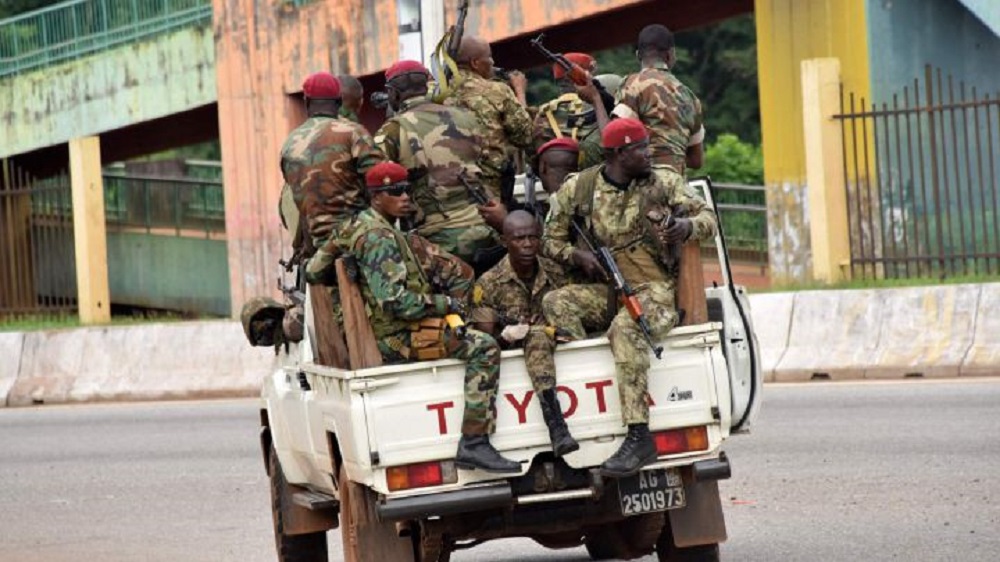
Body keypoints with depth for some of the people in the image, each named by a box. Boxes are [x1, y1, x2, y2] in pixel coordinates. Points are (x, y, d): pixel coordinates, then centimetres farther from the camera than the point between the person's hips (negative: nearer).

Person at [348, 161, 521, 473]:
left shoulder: (364, 226, 16)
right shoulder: (379, 238, -17)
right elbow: (393, 300, -26)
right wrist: (444, 303, -13)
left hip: (390, 333, 11)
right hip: (397, 339, -11)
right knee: (484, 347, -20)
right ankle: (473, 444, -27)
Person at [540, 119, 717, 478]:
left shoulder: (658, 185, 5)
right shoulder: (578, 189, 6)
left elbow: (707, 216, 9)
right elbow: (551, 241, 12)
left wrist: (688, 226, -15)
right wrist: (578, 256, -9)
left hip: (655, 290, -3)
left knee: (625, 327, -35)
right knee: (555, 303, -23)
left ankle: (639, 437, -41)